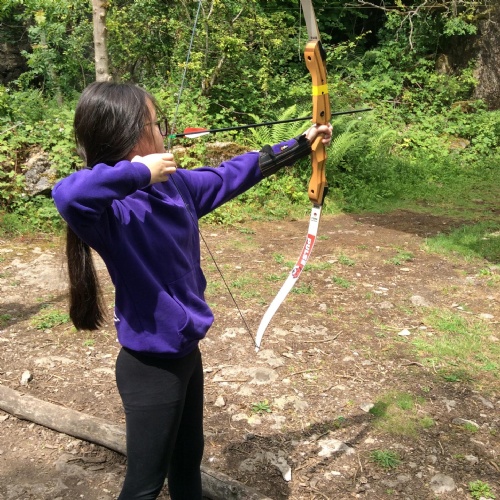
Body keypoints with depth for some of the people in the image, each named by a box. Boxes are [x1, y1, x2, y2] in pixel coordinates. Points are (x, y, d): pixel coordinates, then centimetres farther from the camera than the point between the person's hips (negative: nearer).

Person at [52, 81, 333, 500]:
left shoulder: (175, 184, -1)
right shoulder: (111, 207, -26)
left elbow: (233, 175, 12)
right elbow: (68, 195, -49)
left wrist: (301, 145, 20)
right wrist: (138, 171, -33)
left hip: (186, 352, 8)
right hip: (150, 367, -8)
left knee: (189, 458, 28)